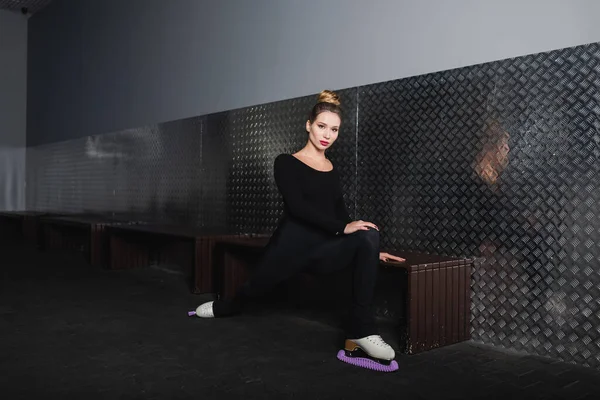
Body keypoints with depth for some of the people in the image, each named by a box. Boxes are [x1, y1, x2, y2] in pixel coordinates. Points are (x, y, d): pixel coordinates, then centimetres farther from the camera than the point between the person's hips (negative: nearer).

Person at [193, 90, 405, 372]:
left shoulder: (332, 171, 13)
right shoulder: (286, 163, -3)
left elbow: (341, 214, 16)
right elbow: (297, 206, -18)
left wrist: (370, 250, 8)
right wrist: (343, 228, -25)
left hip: (323, 248, 3)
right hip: (291, 246, -3)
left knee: (369, 237, -27)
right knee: (252, 290, 13)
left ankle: (361, 333, -31)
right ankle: (222, 308, 53)